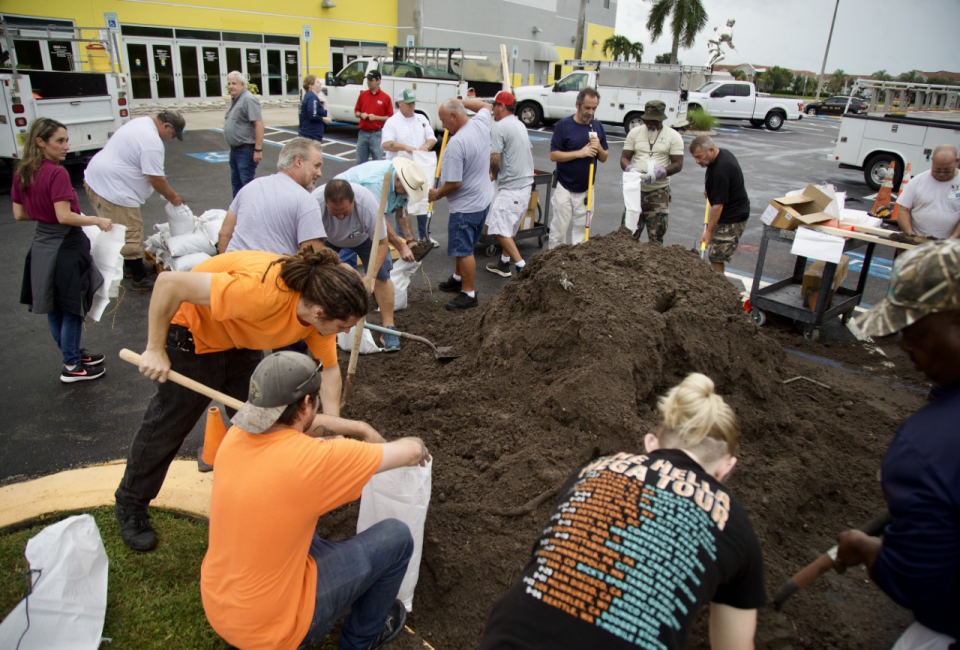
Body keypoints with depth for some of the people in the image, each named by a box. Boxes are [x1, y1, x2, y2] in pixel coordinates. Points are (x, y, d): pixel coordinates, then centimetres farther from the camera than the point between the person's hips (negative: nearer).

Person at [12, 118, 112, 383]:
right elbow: (64, 217, -24)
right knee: (72, 309, 4)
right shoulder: (57, 173, -20)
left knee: (54, 309, 18)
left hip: (41, 247, 8)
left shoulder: (21, 173, 4)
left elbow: (19, 214, 8)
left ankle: (71, 354, 34)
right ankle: (72, 367, 13)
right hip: (66, 247, -8)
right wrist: (98, 220, -13)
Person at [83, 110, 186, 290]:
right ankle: (140, 280, 5)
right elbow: (156, 179, -18)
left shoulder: (141, 122, 11)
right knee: (131, 235, -3)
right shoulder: (152, 142, -21)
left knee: (120, 232, 22)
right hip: (113, 189, -11)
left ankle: (130, 266, 35)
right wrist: (173, 197, -3)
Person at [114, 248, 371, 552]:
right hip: (191, 331, -6)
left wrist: (334, 422, -21)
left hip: (240, 338, 6)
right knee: (168, 424, 6)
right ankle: (130, 506, 29)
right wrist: (155, 350, -28)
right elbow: (169, 282, -38)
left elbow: (329, 367, -9)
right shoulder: (262, 293, -44)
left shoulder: (320, 304, -22)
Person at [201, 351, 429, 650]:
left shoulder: (235, 436, -9)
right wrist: (416, 447, 9)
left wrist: (358, 444, 14)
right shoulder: (314, 459, -28)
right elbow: (411, 452, -14)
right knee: (397, 536, 3)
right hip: (272, 626, -7)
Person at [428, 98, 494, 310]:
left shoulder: (456, 143, -27)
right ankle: (458, 279, 40)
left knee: (464, 250, 1)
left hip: (466, 205, -10)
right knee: (463, 246, 24)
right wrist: (461, 101, 19)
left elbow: (454, 183, -26)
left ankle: (468, 294, 10)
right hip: (483, 198, 10)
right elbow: (486, 107, 24)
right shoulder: (481, 123, -2)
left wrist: (437, 194, -8)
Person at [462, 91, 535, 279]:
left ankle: (521, 266, -10)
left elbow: (494, 159, -20)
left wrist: (494, 174, 3)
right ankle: (504, 263, 26)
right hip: (526, 184, 10)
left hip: (511, 188, -10)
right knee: (509, 227, 18)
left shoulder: (499, 127, -14)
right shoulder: (520, 125, 16)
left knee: (499, 229, -8)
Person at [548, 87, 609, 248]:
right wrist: (579, 153, -20)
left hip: (587, 190, 4)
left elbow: (604, 158, 10)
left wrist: (598, 147, -12)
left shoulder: (598, 126, 6)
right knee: (559, 229, 1)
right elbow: (553, 155, -11)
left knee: (580, 230, 8)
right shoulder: (563, 125, -8)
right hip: (565, 188, -4)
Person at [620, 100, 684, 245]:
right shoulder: (634, 133, 5)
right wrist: (631, 169, -19)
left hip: (659, 192, -2)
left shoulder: (673, 136, -1)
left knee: (656, 235, 0)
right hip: (635, 189, 2)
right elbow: (624, 158, 4)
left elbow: (678, 164, -6)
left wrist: (658, 173, -23)